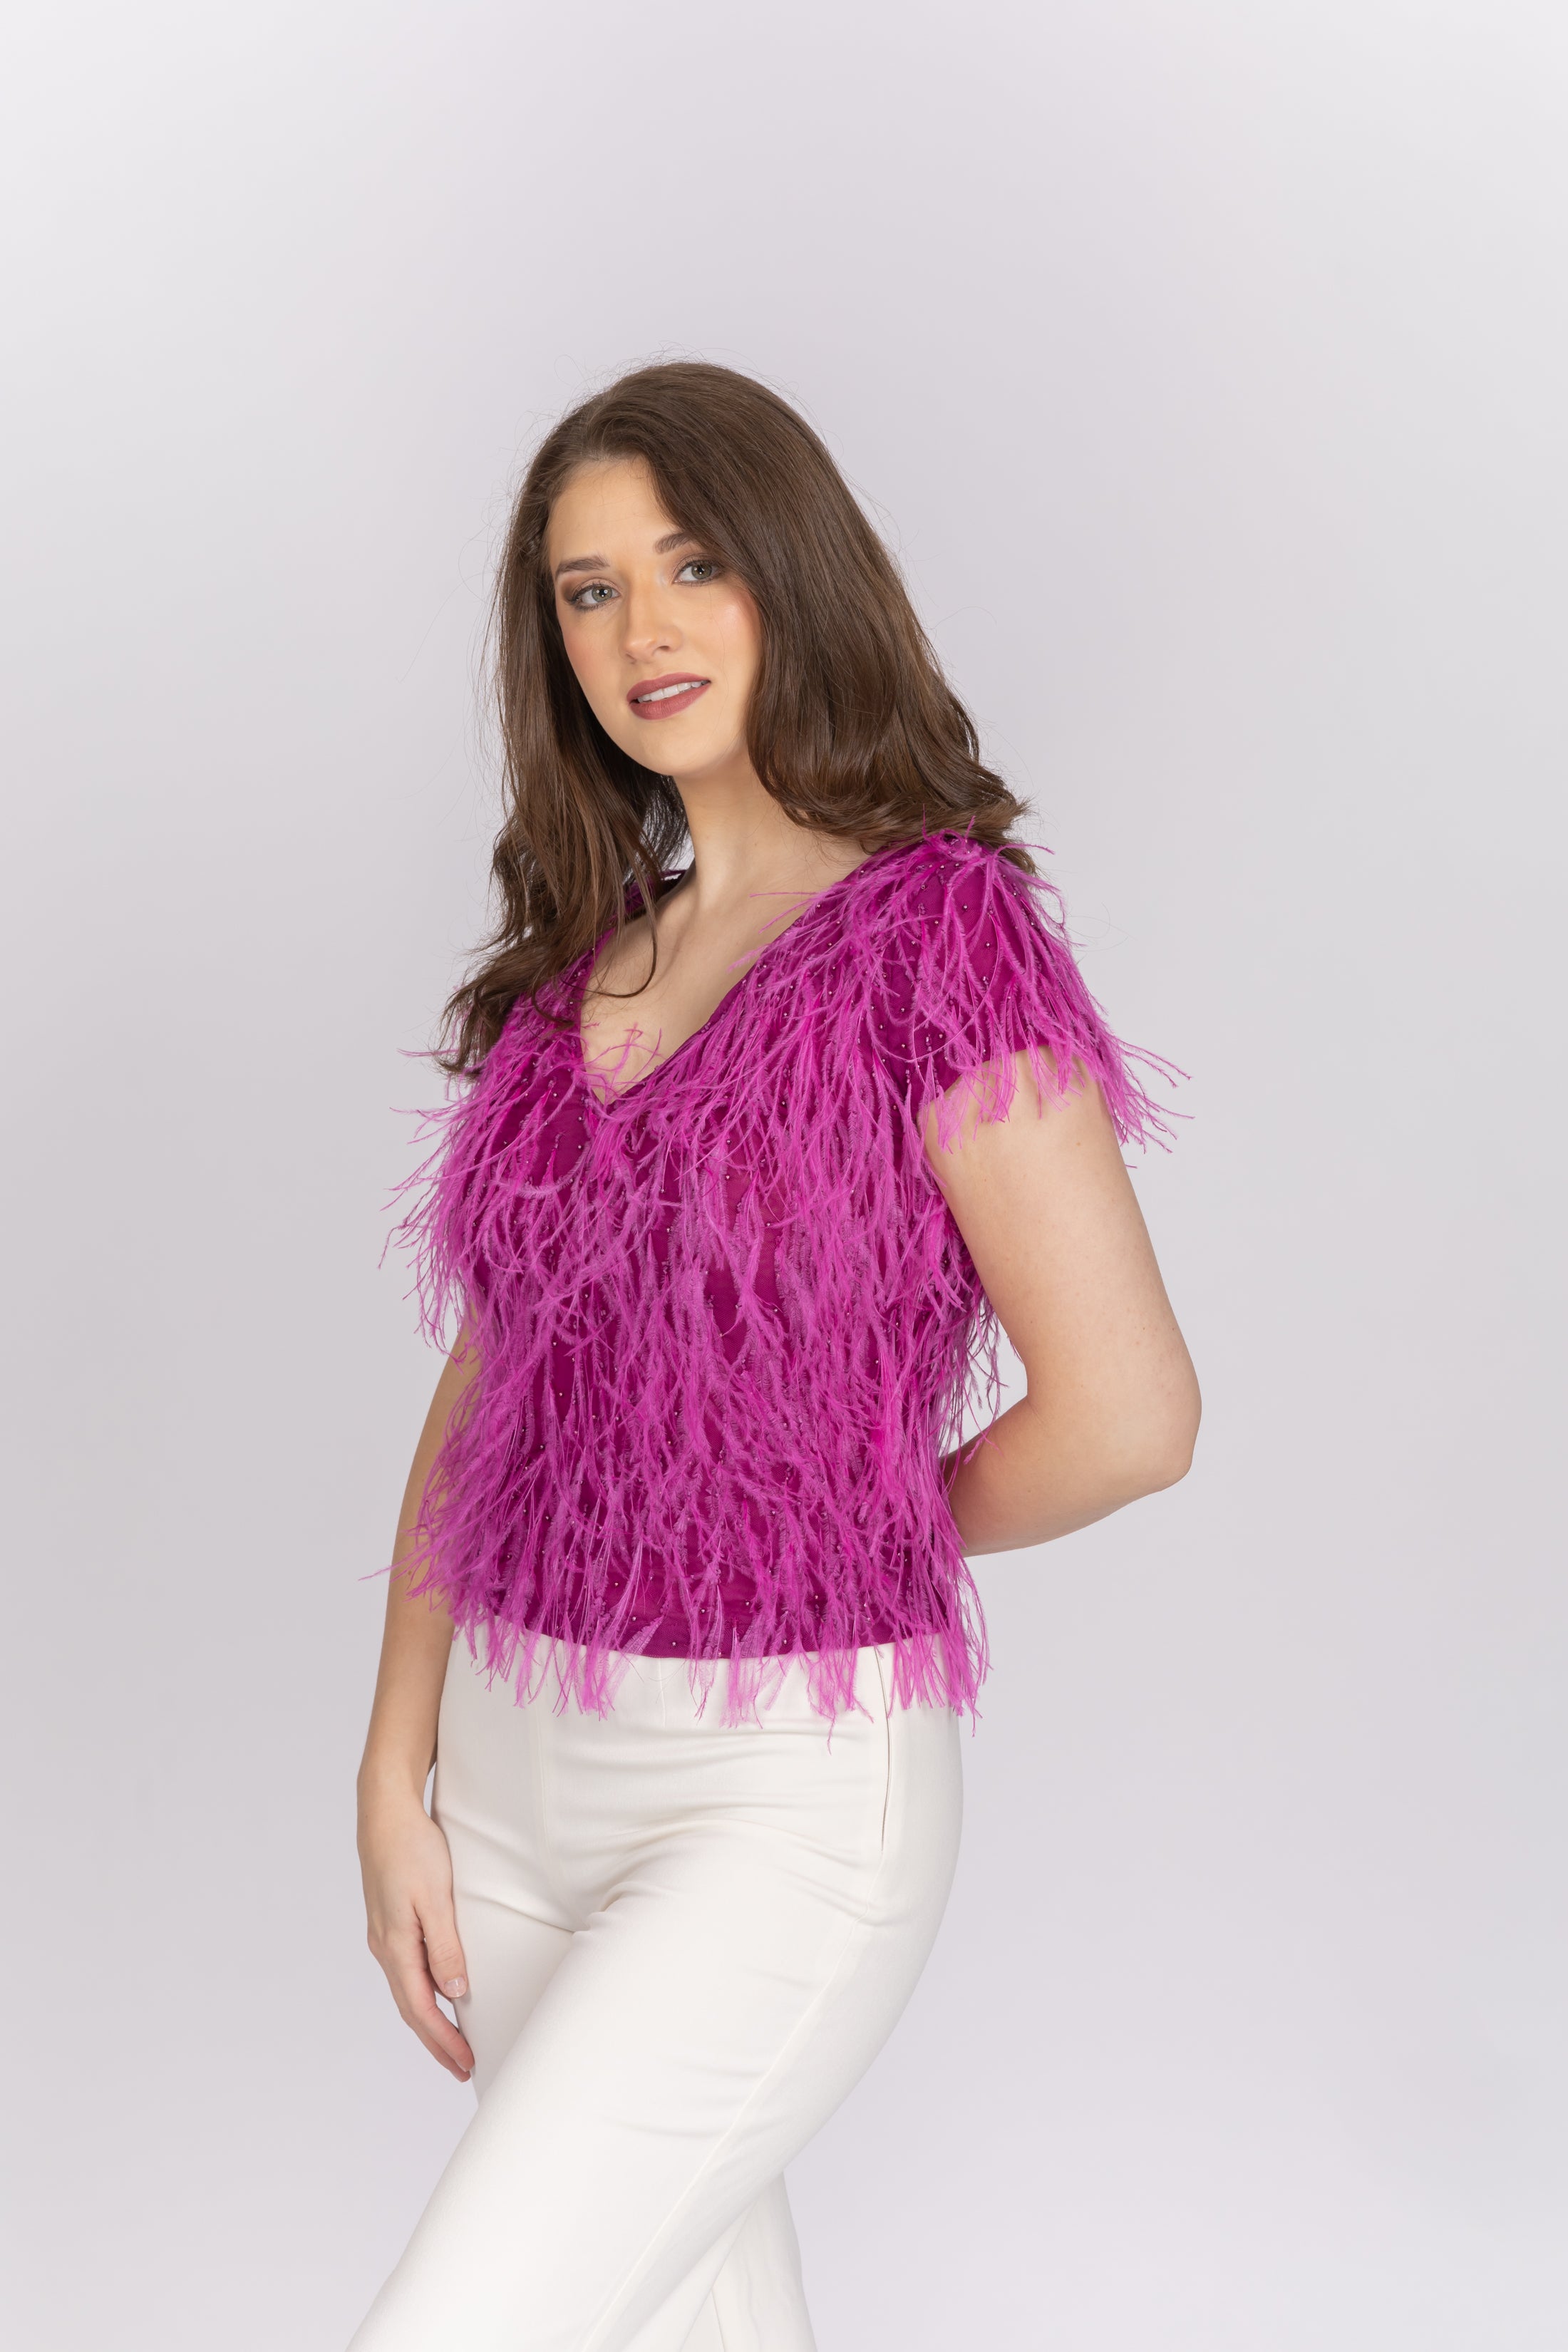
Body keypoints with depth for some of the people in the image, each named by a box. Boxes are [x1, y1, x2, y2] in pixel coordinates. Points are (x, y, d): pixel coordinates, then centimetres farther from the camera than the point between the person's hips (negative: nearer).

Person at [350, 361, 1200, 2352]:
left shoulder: (940, 926, -12)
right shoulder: (578, 959, 8)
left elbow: (1126, 1414, -16)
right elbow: (481, 1390, 9)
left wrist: (855, 1545, 0)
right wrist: (397, 1778, 5)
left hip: (783, 1800, -6)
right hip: (523, 1769, 7)